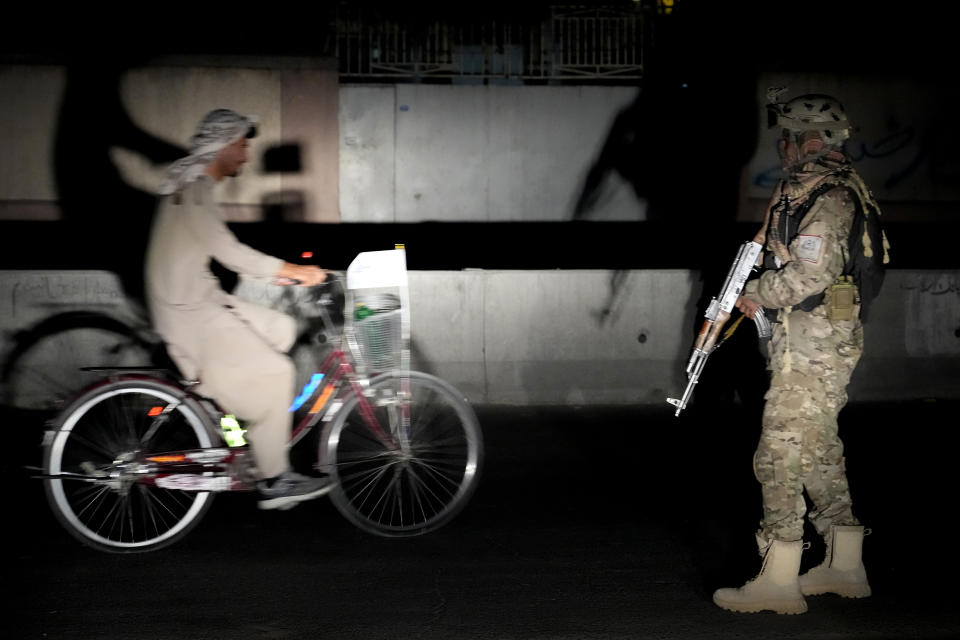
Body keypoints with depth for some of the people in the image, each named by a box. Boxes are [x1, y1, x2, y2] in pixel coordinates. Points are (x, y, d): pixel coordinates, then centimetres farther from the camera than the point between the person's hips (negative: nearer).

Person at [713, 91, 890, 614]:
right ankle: (844, 567, 25)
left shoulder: (828, 195, -15)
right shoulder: (821, 188, 18)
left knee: (781, 453, -10)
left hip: (813, 342, -11)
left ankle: (778, 581, -7)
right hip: (821, 340, 11)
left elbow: (811, 273, -24)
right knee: (819, 451, 16)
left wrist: (756, 292, -11)